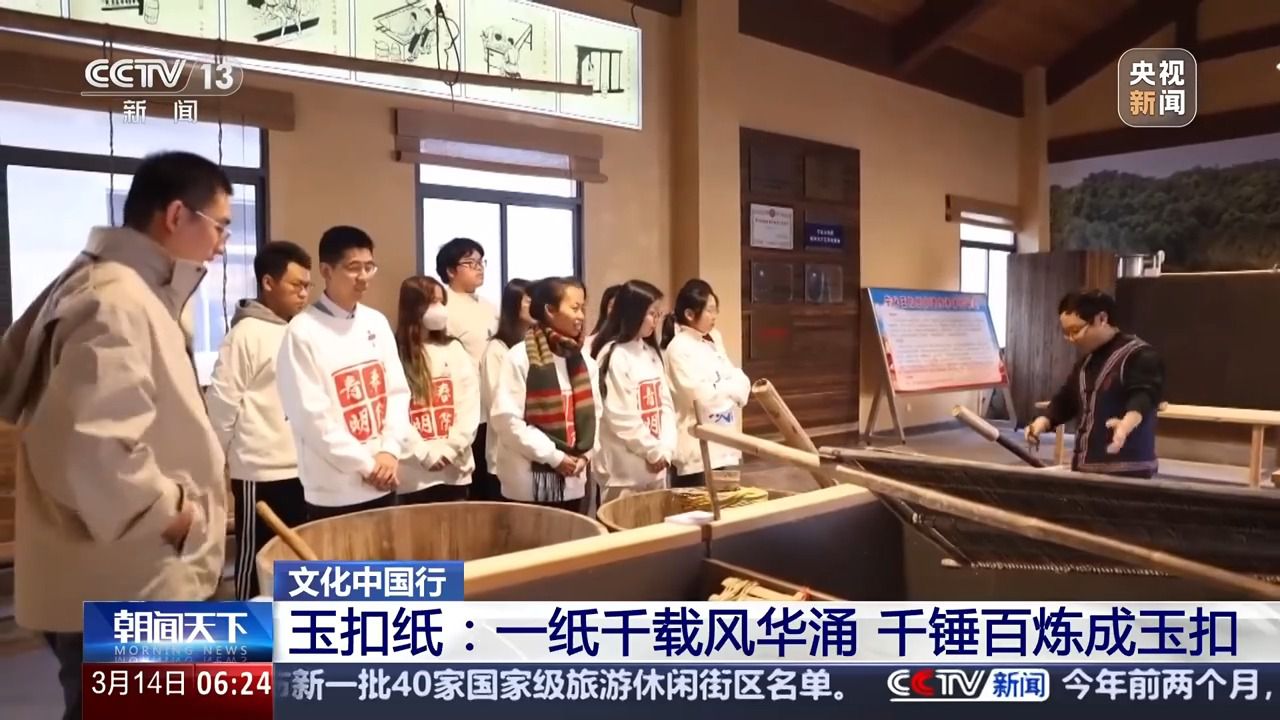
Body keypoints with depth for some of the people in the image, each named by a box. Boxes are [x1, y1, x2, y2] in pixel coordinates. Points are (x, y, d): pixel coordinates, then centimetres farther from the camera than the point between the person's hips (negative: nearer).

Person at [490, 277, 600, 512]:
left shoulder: (584, 360, 8)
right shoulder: (519, 358, -10)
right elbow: (506, 418, -15)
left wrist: (585, 454, -3)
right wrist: (553, 456, -14)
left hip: (572, 482, 6)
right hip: (529, 483, -5)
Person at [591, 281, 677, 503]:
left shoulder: (651, 353, 11)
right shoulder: (614, 355, -12)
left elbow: (665, 404, 9)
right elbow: (620, 416, -16)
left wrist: (666, 450, -4)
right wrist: (654, 451, -9)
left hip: (655, 465, 7)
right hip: (625, 470, -7)